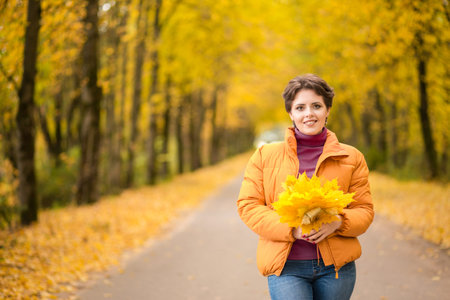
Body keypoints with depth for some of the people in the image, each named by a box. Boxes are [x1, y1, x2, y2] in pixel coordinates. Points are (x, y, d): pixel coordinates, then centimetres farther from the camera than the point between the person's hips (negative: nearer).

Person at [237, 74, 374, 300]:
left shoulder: (351, 158, 9)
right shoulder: (264, 156, 8)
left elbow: (364, 210, 8)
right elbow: (248, 205, 2)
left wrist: (337, 222, -15)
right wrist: (291, 228, -13)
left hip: (336, 265, 2)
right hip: (286, 266, -1)